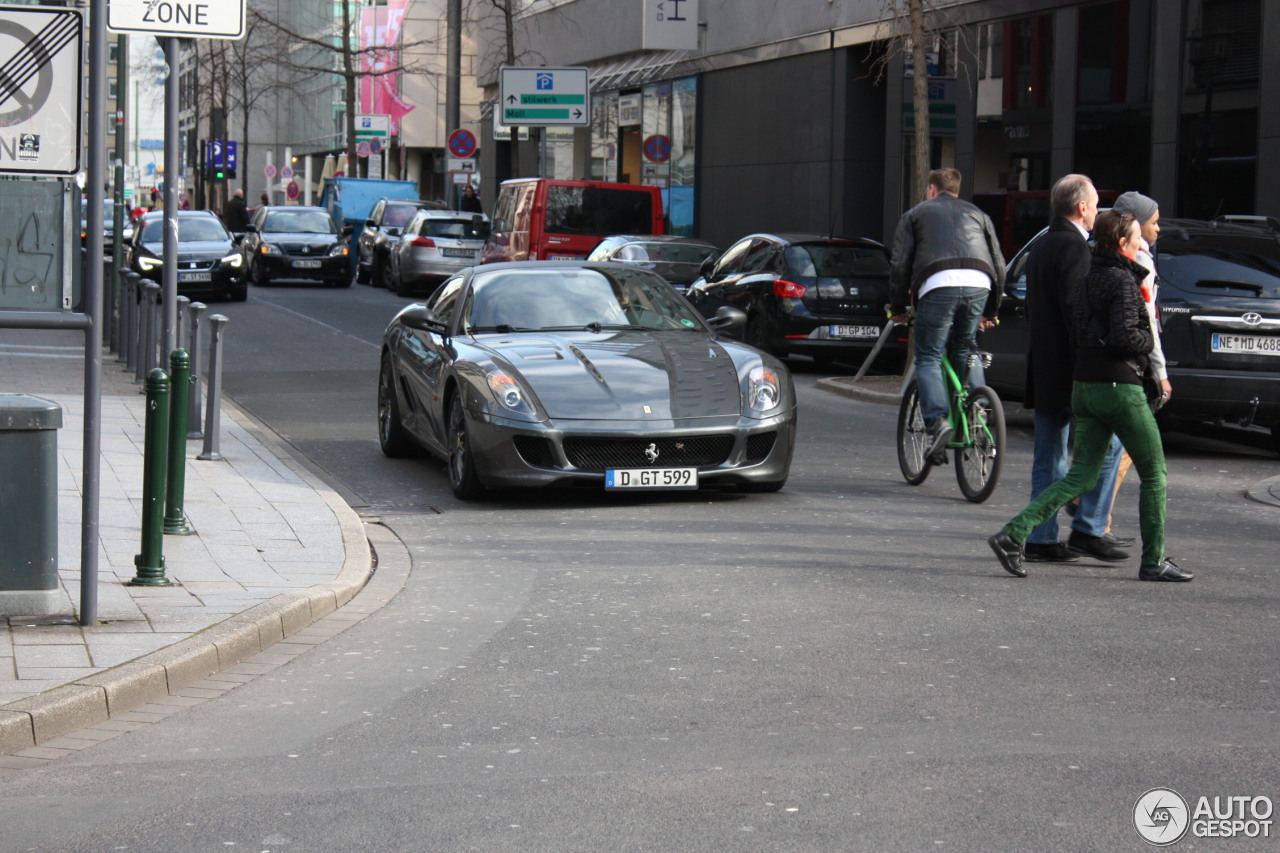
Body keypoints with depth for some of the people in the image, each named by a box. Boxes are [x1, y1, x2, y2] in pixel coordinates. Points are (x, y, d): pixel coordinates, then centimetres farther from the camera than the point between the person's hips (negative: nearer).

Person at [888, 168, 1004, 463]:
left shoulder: (915, 214, 24)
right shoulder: (977, 214, 32)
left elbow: (900, 265, 14)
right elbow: (999, 265, 27)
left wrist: (897, 308, 23)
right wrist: (990, 312, 35)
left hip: (938, 285, -3)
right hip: (978, 285, 3)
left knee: (928, 359, 3)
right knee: (966, 352, 22)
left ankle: (937, 421, -17)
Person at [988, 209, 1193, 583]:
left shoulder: (1088, 278, 13)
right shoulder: (1123, 281, -12)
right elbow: (1124, 336, -22)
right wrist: (1148, 340, -1)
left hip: (1084, 384, 8)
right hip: (1118, 385, -8)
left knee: (1081, 477, 8)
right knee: (1154, 474, 6)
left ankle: (1014, 534, -5)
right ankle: (1153, 561, 10)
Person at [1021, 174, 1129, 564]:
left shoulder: (1041, 246, 17)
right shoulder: (1074, 247, -13)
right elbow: (1077, 312, -20)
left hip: (1043, 369, 9)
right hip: (1071, 370, -9)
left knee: (1048, 457, 10)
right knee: (1107, 443, -1)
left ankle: (1042, 539, 10)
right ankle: (1088, 530, -3)